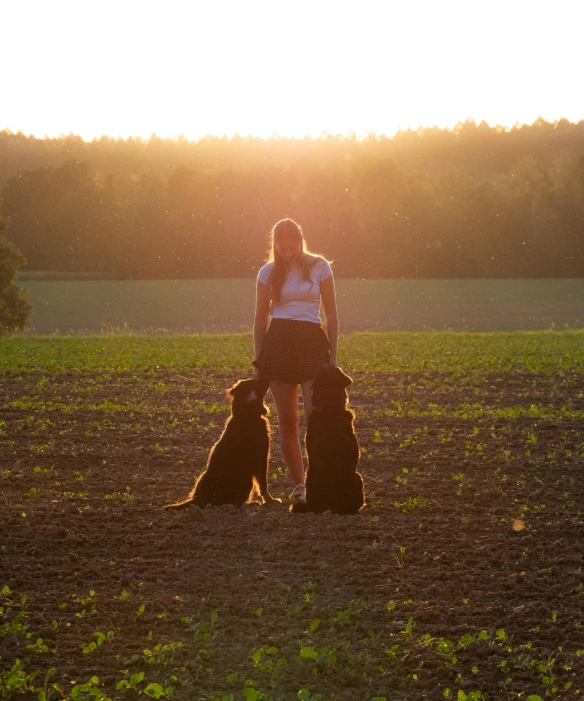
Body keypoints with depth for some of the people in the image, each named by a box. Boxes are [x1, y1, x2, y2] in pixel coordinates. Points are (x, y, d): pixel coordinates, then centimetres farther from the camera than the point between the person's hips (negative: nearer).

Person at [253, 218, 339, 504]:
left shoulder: (319, 267, 3)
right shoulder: (268, 273, 7)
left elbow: (331, 314, 6)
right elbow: (260, 319, 12)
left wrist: (333, 355, 1)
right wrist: (258, 361, 8)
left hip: (312, 341, -2)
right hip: (278, 343, 2)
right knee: (287, 421, 3)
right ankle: (299, 485, 12)